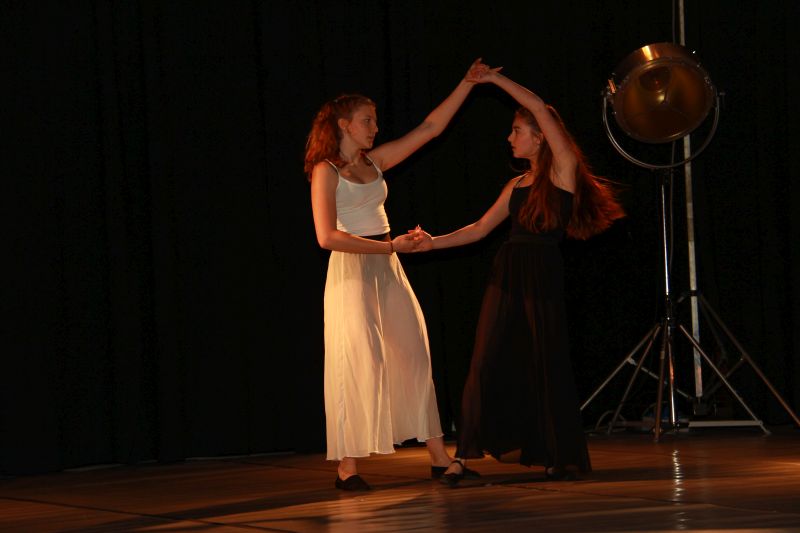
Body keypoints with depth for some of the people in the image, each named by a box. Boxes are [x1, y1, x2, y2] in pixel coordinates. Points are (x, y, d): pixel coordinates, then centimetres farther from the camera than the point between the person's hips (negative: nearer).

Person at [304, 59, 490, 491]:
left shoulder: (375, 161, 11)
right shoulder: (326, 171, -8)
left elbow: (430, 128, 15)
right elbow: (327, 237, -17)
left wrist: (466, 85, 11)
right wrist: (389, 246, -15)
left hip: (387, 270, 7)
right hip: (351, 271, -7)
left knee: (414, 355, 4)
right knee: (359, 364, -9)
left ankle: (439, 457, 7)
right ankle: (347, 467, -4)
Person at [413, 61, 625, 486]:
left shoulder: (564, 170, -2)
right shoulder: (517, 185, 16)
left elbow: (539, 108, -11)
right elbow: (480, 228, 18)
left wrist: (496, 79, -6)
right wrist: (435, 242, 10)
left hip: (542, 277, -6)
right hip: (506, 275, 6)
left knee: (547, 366, 1)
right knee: (488, 362, -1)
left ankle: (562, 457, 13)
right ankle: (464, 455, -1)